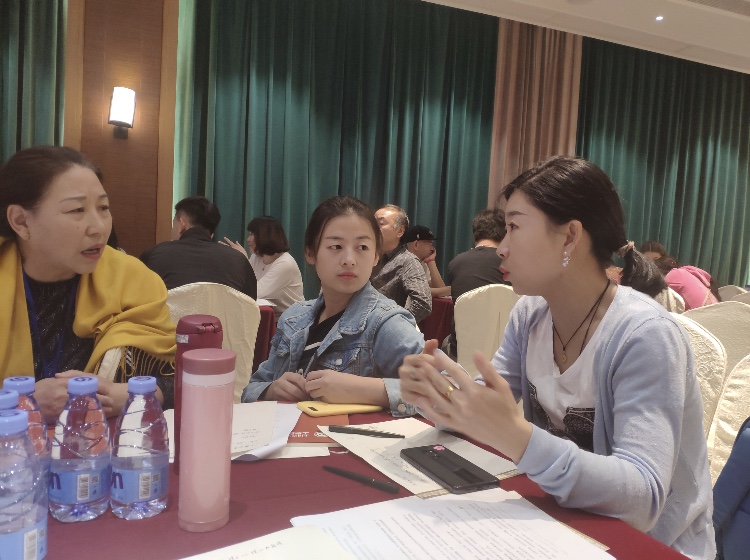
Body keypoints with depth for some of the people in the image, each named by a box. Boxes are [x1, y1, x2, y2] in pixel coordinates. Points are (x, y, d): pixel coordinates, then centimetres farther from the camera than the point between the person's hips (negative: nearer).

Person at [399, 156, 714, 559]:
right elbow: (485, 413, -3)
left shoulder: (644, 337, -24)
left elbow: (643, 498, -31)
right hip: (563, 526, 5)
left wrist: (516, 438, -44)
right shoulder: (529, 314, -4)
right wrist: (439, 397, -24)